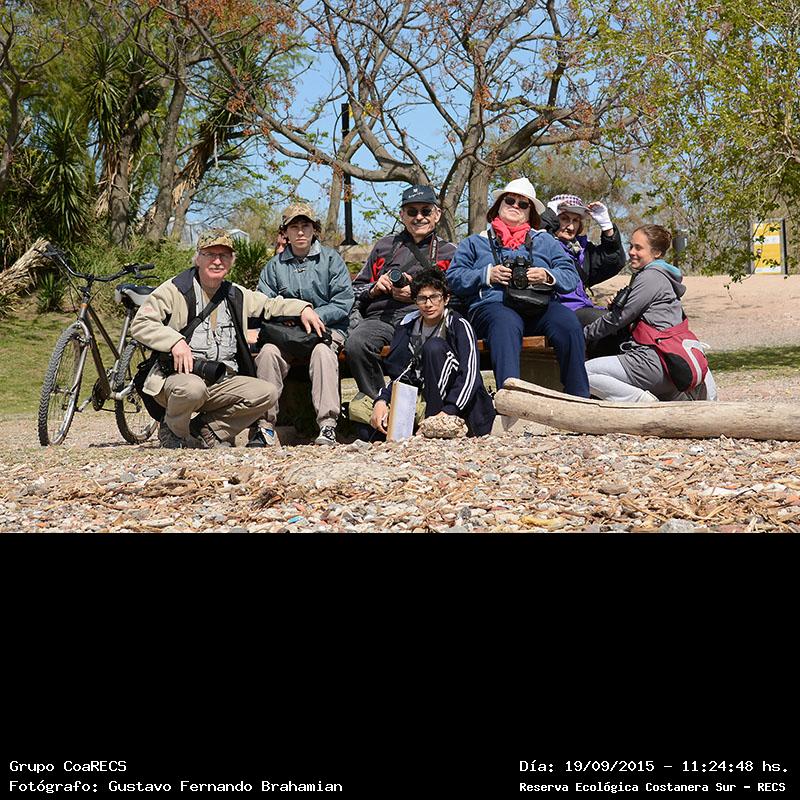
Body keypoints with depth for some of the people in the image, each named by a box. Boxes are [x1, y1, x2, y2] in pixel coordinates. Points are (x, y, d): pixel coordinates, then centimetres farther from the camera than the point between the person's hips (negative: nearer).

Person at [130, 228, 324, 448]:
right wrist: (175, 341, -21)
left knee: (267, 393, -14)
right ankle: (173, 432, -6)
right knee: (192, 388, -40)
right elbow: (140, 324, -6)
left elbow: (270, 305, 29)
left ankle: (206, 431, -5)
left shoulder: (236, 296, 18)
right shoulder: (176, 290, 0)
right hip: (179, 374, -5)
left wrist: (303, 308, 10)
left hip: (221, 383, 6)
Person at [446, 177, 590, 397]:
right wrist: (487, 275, -2)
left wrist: (547, 276, -4)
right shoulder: (475, 242, 27)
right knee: (506, 323, -40)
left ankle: (579, 398, -31)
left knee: (567, 321, -32)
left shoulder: (545, 241, 29)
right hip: (493, 304, -2)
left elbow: (571, 277, 17)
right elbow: (454, 278, 13)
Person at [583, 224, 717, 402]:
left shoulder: (650, 277, -9)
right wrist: (615, 306, 5)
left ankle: (642, 400, -19)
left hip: (653, 359, -10)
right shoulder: (662, 276, 22)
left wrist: (584, 334, 2)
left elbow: (618, 318, -8)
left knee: (585, 373, -13)